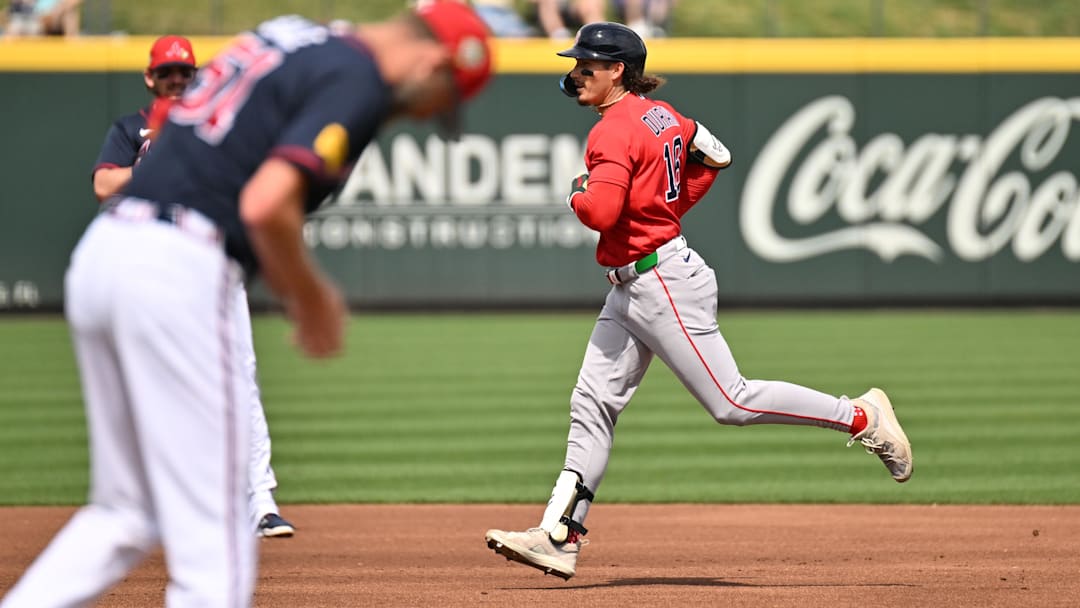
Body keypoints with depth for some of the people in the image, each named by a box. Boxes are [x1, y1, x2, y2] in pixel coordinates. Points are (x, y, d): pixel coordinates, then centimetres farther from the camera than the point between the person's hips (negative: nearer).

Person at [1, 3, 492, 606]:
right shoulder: (359, 80, -7)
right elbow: (266, 205, -20)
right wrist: (313, 299, -3)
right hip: (178, 273, -9)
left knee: (128, 511, 17)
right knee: (214, 527, -3)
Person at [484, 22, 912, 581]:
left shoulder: (614, 132, -17)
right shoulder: (660, 116, 12)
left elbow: (600, 212, -30)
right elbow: (713, 156, 27)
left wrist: (577, 193, -8)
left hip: (664, 284, -11)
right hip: (630, 290, 11)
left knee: (732, 401, -6)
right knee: (593, 404, 5)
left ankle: (862, 417, 3)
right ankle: (559, 537, 4)